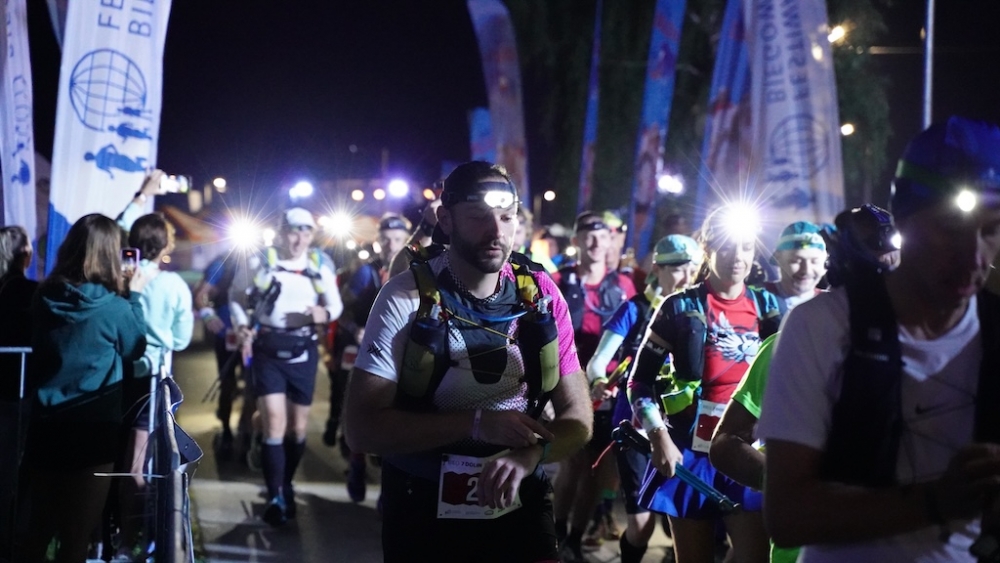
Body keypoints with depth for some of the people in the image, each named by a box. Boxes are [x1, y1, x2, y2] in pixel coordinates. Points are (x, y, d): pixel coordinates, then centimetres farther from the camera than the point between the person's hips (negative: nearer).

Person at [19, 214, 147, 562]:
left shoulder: (44, 298, 0)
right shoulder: (113, 307, -12)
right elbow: (135, 349, 4)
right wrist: (134, 296, 12)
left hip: (43, 426, 4)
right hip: (93, 429, -4)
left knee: (39, 528, 17)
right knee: (77, 534, 5)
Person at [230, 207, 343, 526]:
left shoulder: (320, 265, 4)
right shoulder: (262, 261, 0)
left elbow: (336, 304, 7)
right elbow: (237, 297, 8)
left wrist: (325, 314, -16)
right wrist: (242, 326, -8)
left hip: (303, 352, 3)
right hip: (268, 350, -2)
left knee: (298, 427, 10)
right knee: (274, 425, -13)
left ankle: (286, 486, 30)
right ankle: (275, 498, -10)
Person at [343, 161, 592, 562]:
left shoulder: (541, 295, -4)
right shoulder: (407, 298, -13)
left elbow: (577, 417, -2)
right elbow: (362, 428, -17)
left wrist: (528, 456, -24)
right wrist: (475, 424, -25)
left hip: (519, 509, 2)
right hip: (424, 514, -2)